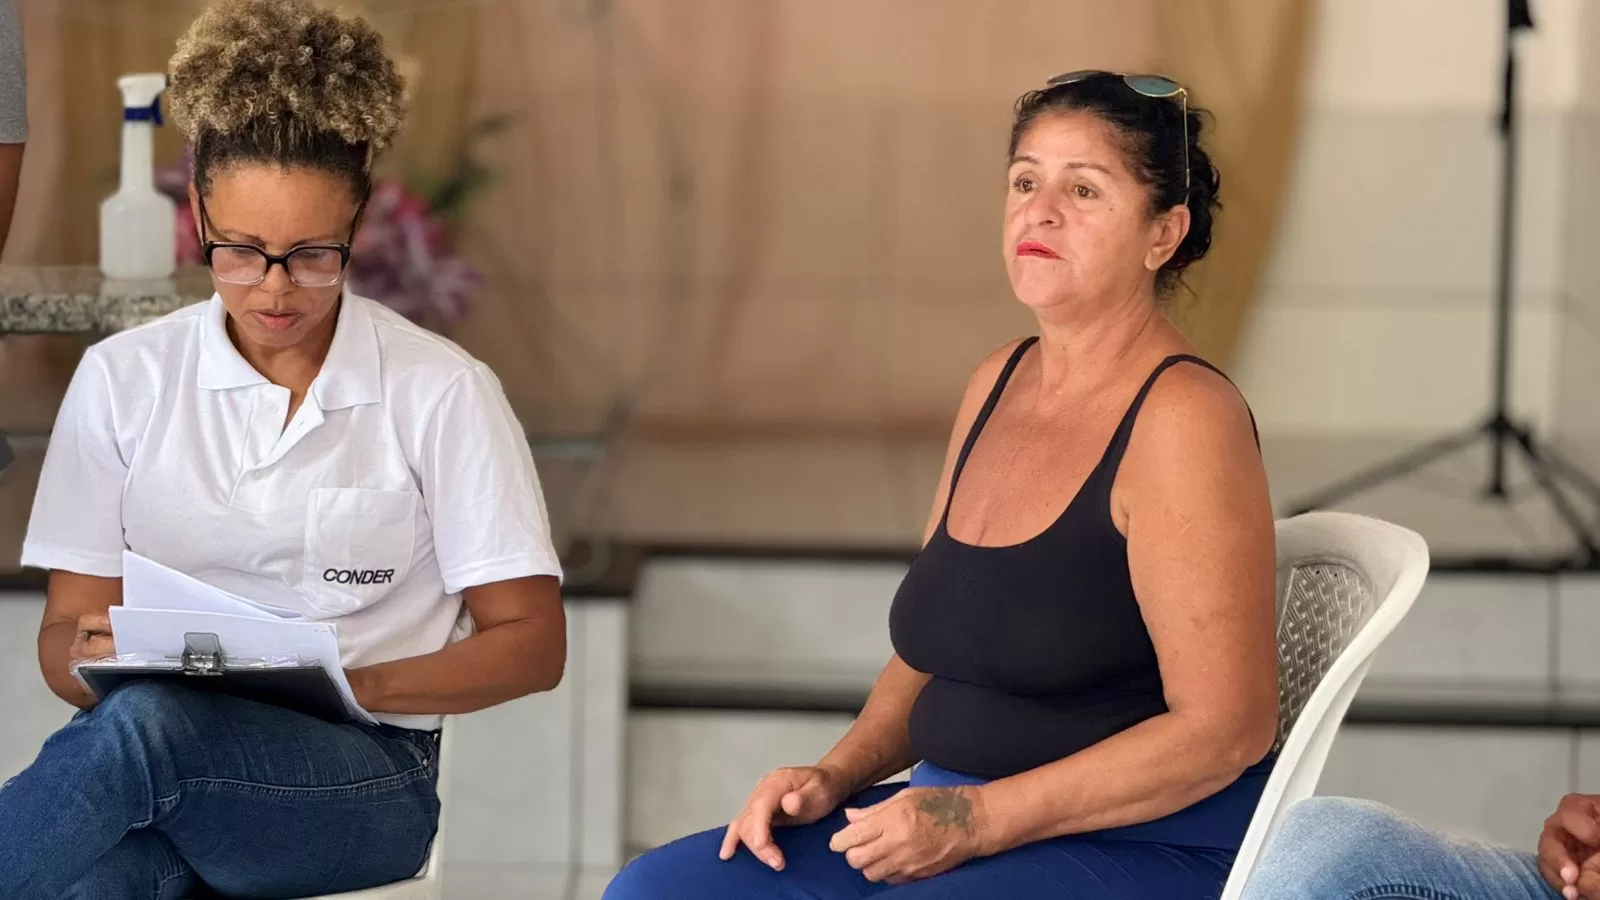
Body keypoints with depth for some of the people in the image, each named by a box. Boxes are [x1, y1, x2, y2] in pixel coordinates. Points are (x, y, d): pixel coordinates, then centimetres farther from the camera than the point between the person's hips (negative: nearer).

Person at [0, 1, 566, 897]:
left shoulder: (444, 393, 3)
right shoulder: (122, 378, 10)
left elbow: (532, 645, 4)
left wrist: (355, 685, -16)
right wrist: (94, 659, -15)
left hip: (362, 774, -1)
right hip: (159, 787, 1)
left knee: (145, 725, -37)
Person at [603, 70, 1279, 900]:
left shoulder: (1179, 418, -13)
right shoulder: (999, 382, 12)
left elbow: (1223, 728, -17)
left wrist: (975, 822, -19)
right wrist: (836, 776, 2)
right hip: (952, 822, 8)